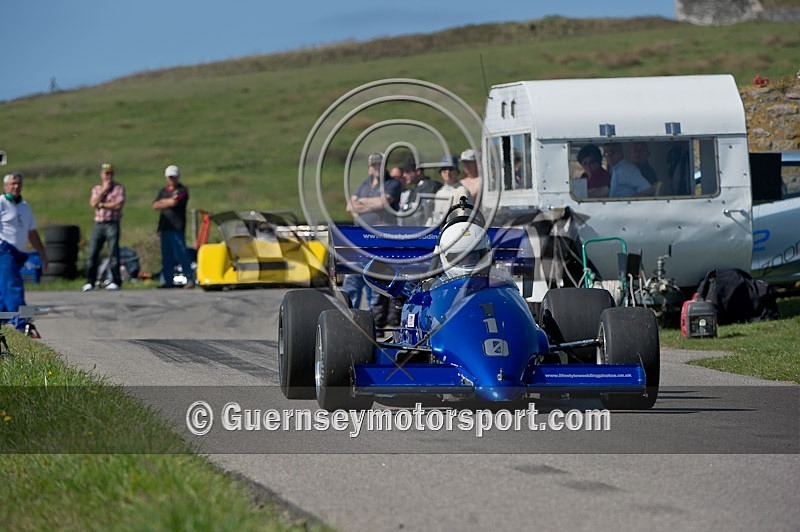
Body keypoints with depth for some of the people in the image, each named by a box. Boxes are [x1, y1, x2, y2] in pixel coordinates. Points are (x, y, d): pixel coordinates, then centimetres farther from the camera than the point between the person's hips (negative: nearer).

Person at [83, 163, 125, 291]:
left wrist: (102, 204, -3)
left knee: (113, 253, -7)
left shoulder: (119, 188, 3)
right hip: (98, 224, 4)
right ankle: (90, 282, 5)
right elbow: (93, 203, -1)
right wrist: (104, 190, -4)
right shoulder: (96, 188, 16)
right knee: (93, 253, 0)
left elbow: (119, 205, -10)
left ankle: (115, 281, -4)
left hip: (112, 224, -4)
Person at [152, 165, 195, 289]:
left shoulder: (182, 190, 1)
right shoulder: (163, 191, 21)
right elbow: (156, 205, 11)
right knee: (166, 256, 8)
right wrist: (169, 202, -4)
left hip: (177, 227, -7)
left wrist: (163, 201, 3)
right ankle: (169, 281, 13)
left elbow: (174, 202, -13)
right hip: (165, 227, 7)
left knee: (181, 254, -11)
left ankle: (190, 279, -11)